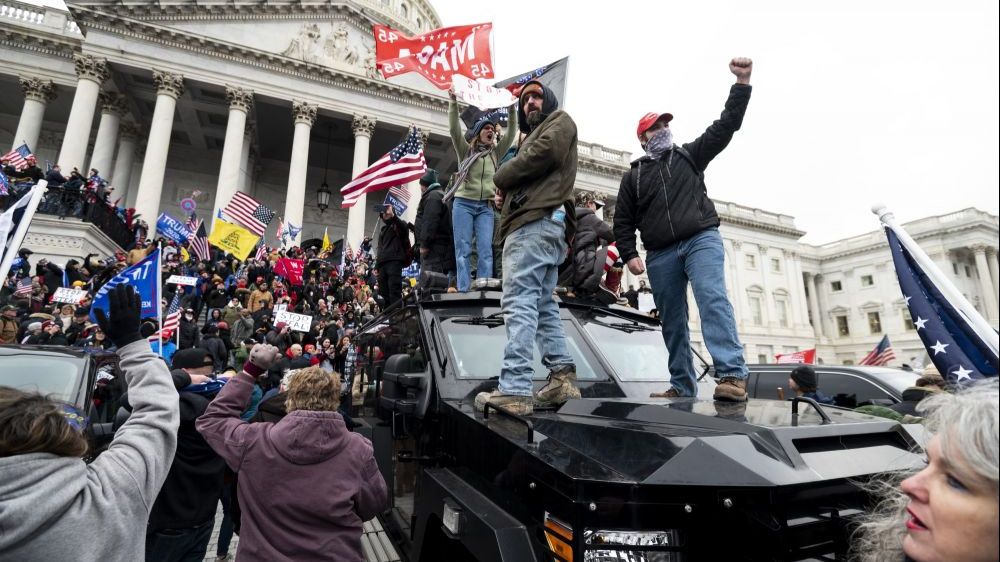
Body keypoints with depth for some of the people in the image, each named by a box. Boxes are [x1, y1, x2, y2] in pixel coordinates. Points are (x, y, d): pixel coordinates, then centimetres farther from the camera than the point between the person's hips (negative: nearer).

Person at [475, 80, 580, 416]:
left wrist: (501, 177, 3)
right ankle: (562, 377, 3)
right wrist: (506, 189, 3)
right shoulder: (533, 136, 38)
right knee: (542, 305, 5)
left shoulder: (560, 121, 12)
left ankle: (514, 390, -24)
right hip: (540, 223, 10)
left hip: (536, 221, -10)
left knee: (519, 302, -19)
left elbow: (541, 154, -9)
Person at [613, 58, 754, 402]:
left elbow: (726, 126, 9)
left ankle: (733, 376, -31)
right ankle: (682, 387, 9)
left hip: (701, 239, -2)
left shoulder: (689, 155, 18)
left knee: (713, 299, -23)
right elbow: (623, 222, 13)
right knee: (672, 322, 3)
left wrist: (742, 83, -1)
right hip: (660, 255, 2)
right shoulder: (633, 176, 18)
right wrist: (629, 255, -1)